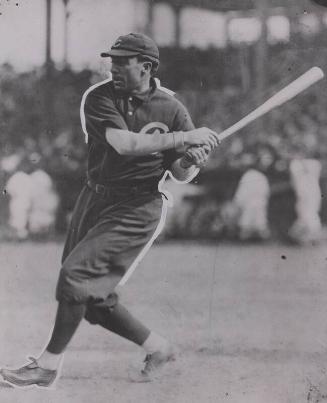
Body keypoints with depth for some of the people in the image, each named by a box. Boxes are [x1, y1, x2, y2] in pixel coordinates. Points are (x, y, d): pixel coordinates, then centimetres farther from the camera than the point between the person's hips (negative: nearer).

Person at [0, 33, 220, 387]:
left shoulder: (172, 110, -5)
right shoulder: (99, 98, -5)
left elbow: (181, 175, 1)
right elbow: (123, 143, -21)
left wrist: (191, 160, -23)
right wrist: (185, 137, -21)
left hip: (137, 210, -5)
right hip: (95, 199, 5)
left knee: (75, 274, -16)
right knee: (93, 299, 8)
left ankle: (49, 365, -7)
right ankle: (156, 347, 28)